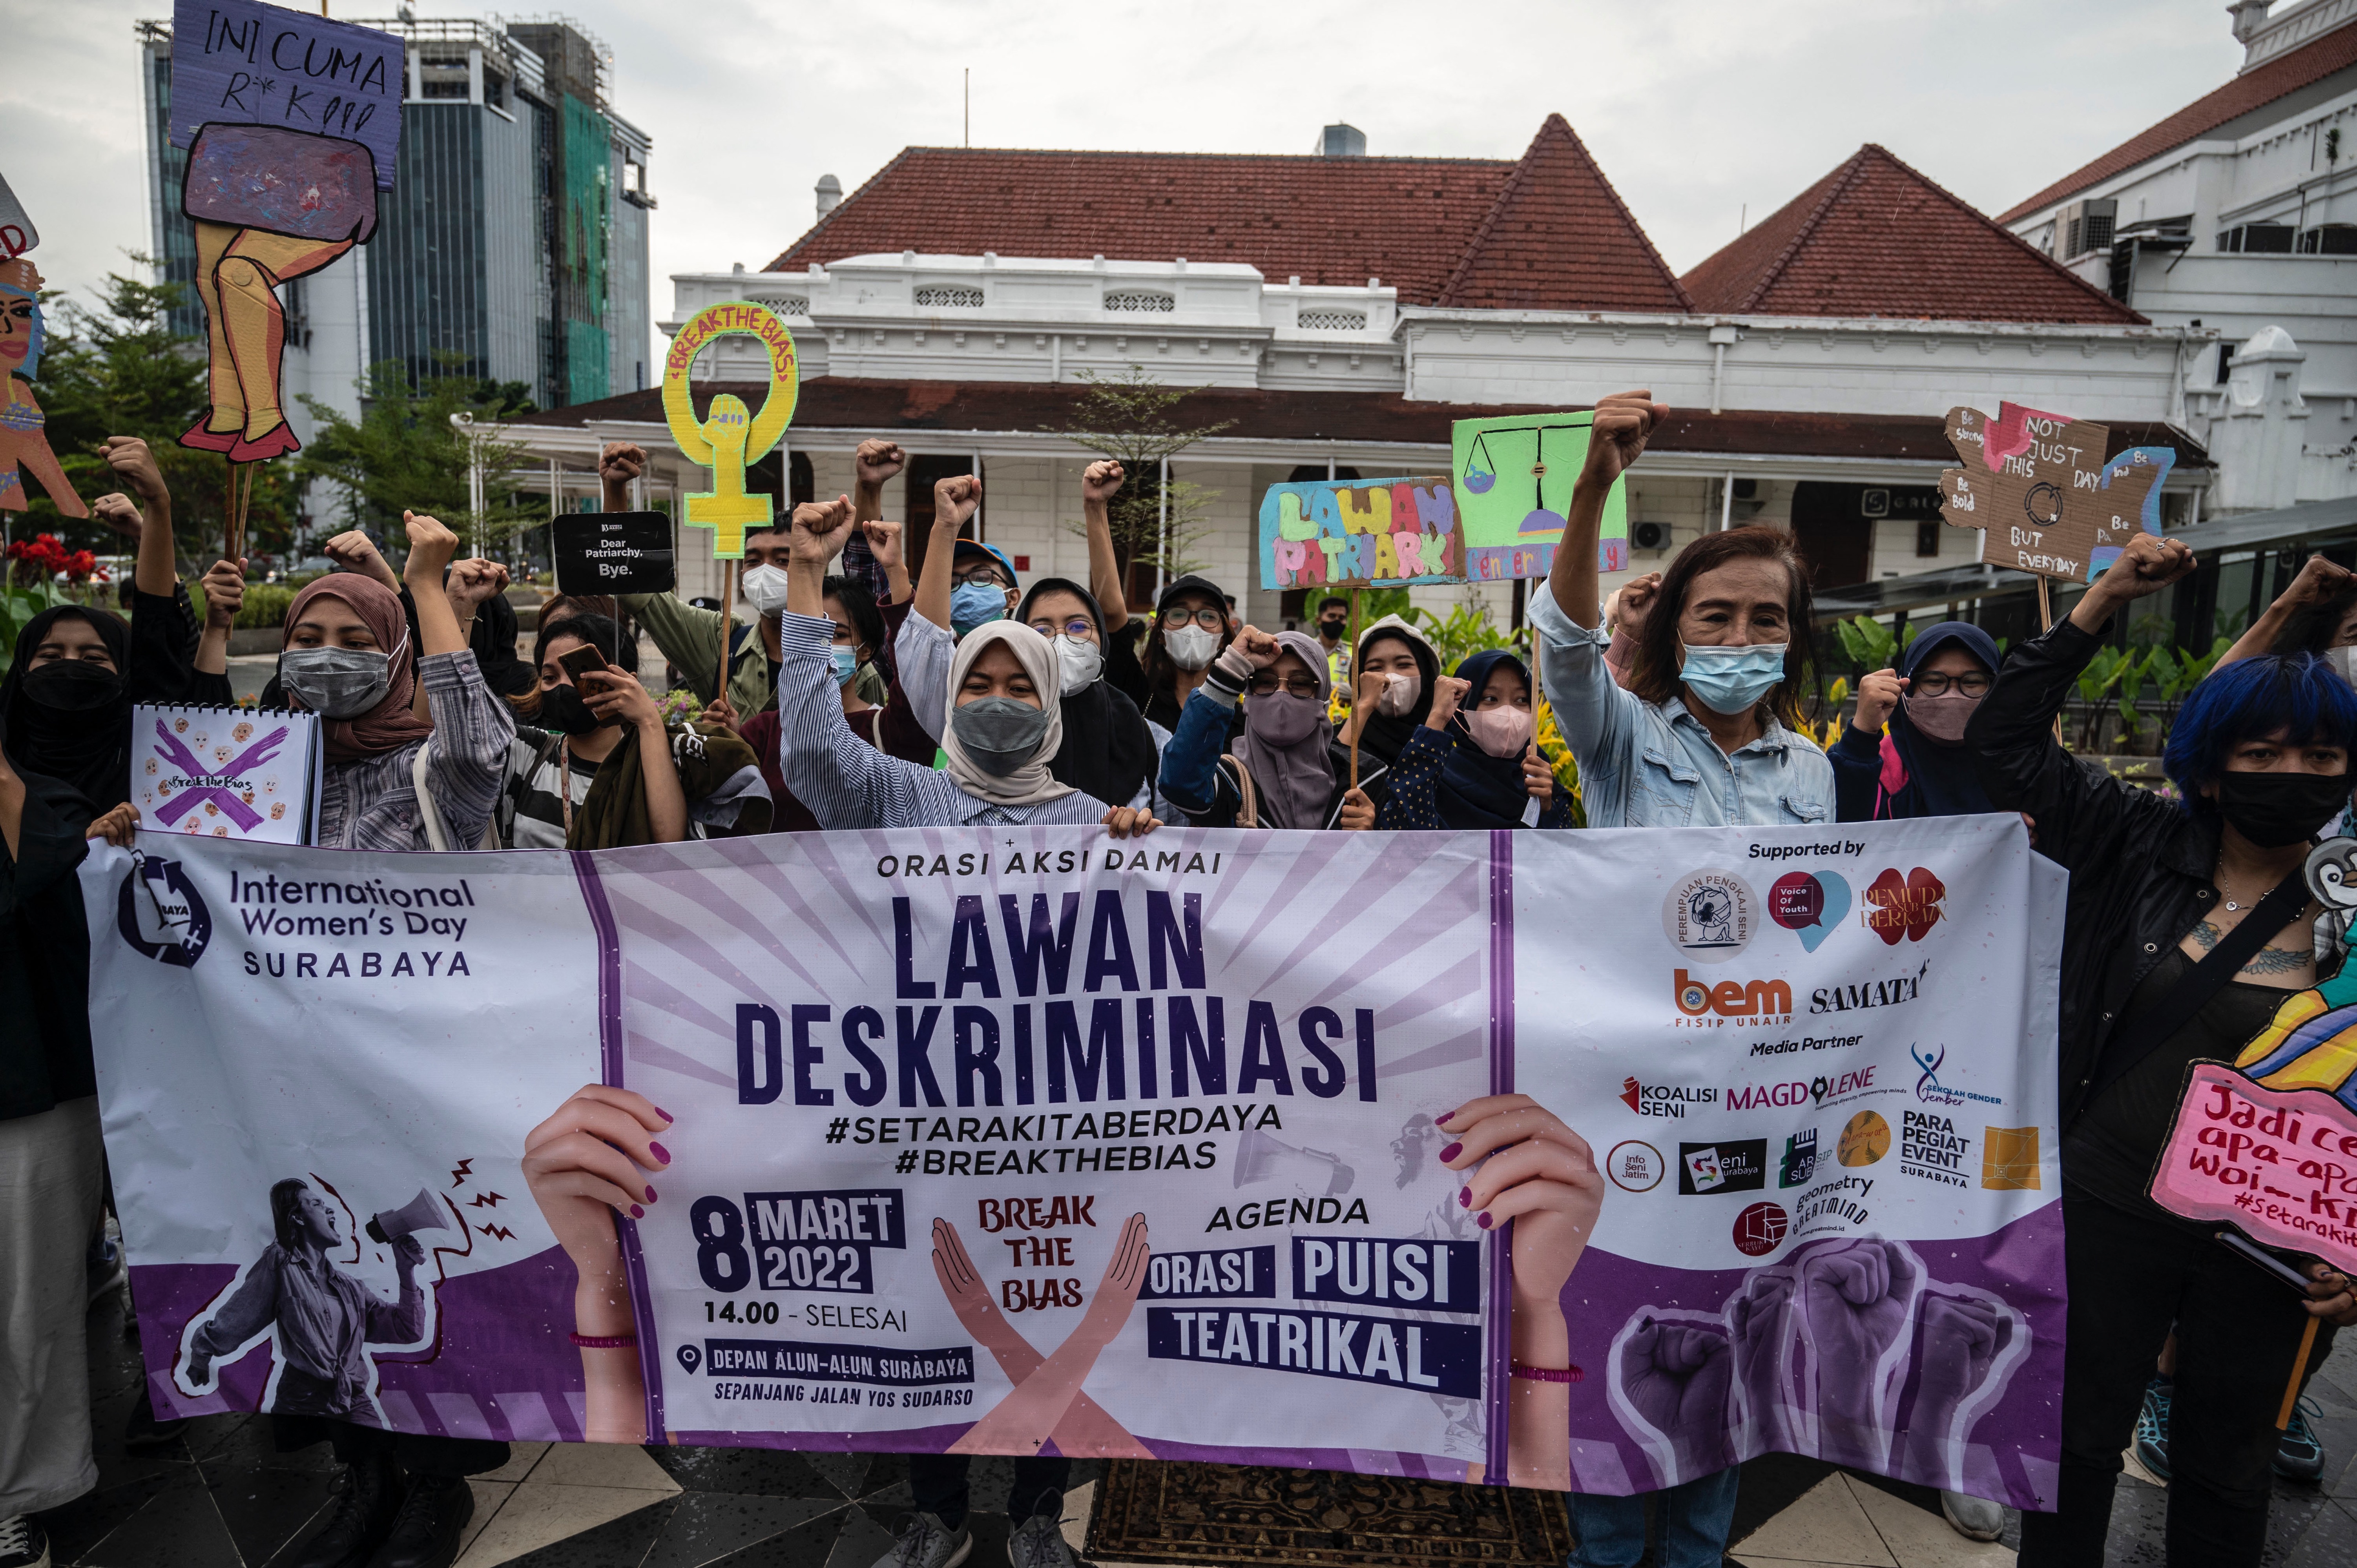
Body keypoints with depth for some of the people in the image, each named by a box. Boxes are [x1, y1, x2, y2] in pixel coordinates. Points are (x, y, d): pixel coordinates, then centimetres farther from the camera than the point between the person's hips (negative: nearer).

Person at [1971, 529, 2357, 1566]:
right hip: (2111, 1213, 0)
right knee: (2079, 1442, 15)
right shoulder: (2142, 848, -5)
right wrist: (2102, 602, -13)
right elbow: (2006, 742, -8)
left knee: (2223, 1474, 20)